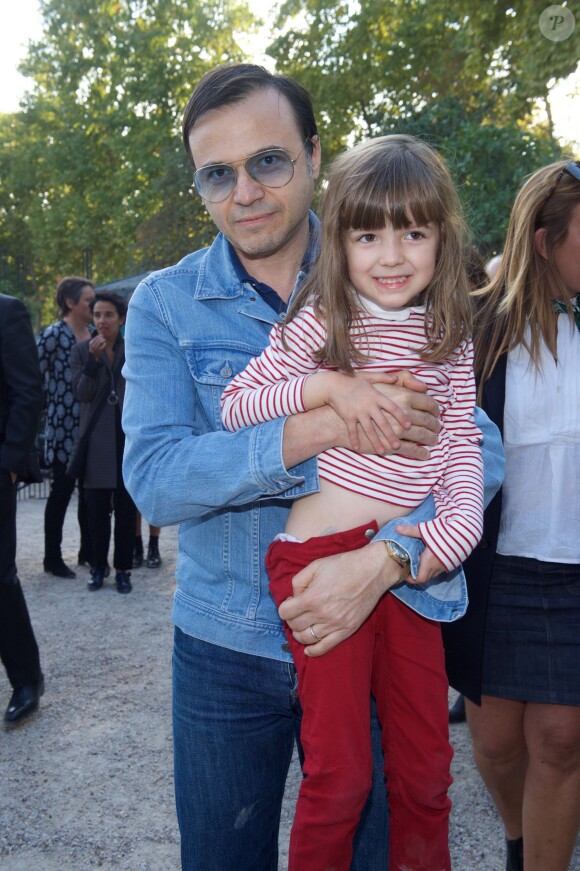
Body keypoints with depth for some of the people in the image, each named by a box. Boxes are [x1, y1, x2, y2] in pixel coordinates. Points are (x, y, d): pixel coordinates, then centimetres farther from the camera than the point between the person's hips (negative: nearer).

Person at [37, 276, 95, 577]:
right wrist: (49, 408, -4)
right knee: (62, 491, 0)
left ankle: (88, 551, 23)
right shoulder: (54, 335, -8)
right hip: (63, 427, -6)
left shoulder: (93, 335, 11)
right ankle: (52, 558, 12)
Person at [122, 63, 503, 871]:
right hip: (225, 648, 0)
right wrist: (326, 425, -28)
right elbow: (153, 479, -17)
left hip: (369, 631, 1)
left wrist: (382, 560, -25)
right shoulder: (164, 304, -5)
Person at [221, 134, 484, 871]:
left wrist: (459, 523, -7)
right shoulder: (320, 322, -4)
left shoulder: (449, 337, 7)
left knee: (425, 768, 14)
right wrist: (327, 385, -17)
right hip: (321, 558, -4)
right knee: (340, 772, 4)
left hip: (408, 561, 4)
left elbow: (462, 444, 9)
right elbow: (234, 404, -4)